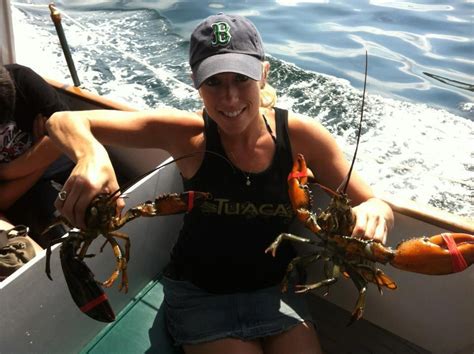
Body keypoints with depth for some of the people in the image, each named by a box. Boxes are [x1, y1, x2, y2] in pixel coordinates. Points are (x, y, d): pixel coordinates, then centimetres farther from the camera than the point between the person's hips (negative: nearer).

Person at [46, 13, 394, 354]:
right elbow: (64, 121, -20)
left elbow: (379, 207, -10)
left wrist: (373, 213, -34)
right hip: (199, 294, -2)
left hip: (275, 288, 3)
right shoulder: (189, 134, -20)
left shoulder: (299, 135, -15)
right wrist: (92, 154, -43)